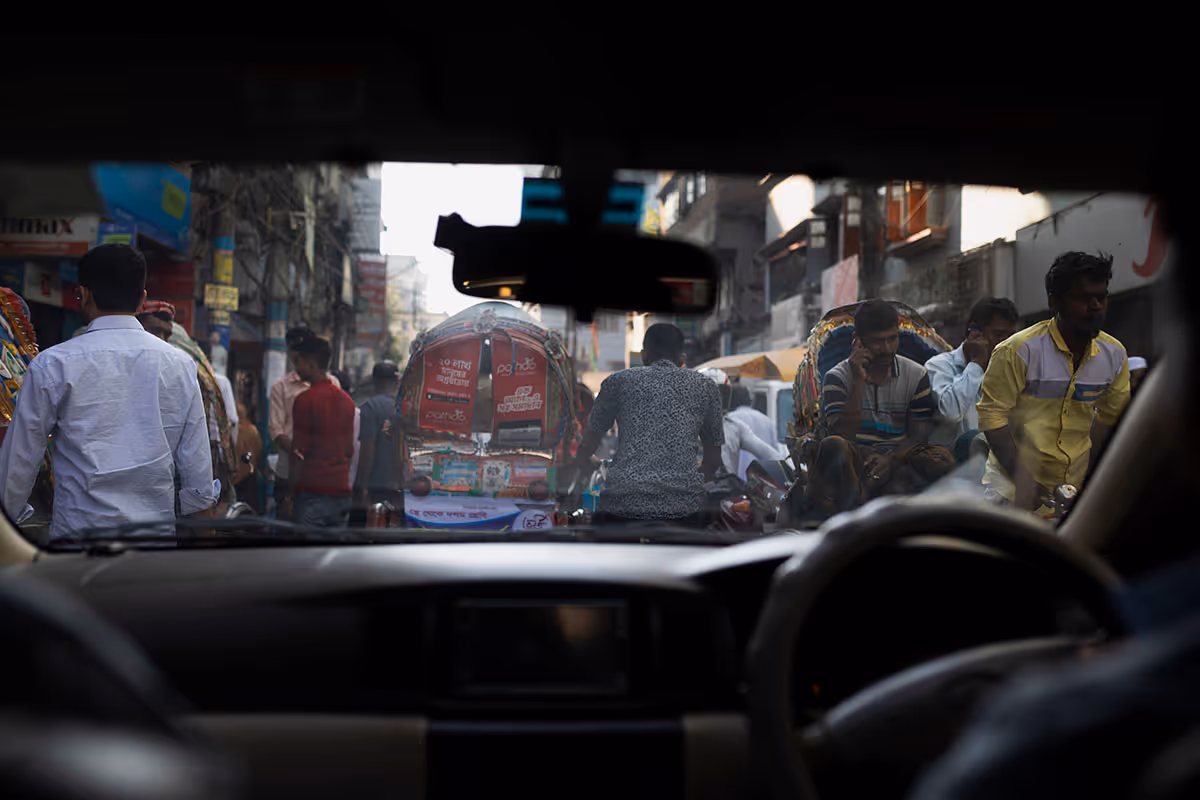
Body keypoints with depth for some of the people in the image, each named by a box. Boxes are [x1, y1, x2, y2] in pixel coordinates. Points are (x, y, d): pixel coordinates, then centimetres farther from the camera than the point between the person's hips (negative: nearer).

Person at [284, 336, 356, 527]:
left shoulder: (305, 399, -10)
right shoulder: (346, 400, 10)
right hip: (340, 490, 6)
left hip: (312, 491, -6)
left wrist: (290, 492, -3)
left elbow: (299, 453, -10)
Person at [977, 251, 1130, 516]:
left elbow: (1110, 416, 16)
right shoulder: (1020, 350, -14)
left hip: (1072, 489, 4)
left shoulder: (1114, 355, 2)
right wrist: (1023, 481, -18)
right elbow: (992, 415, -14)